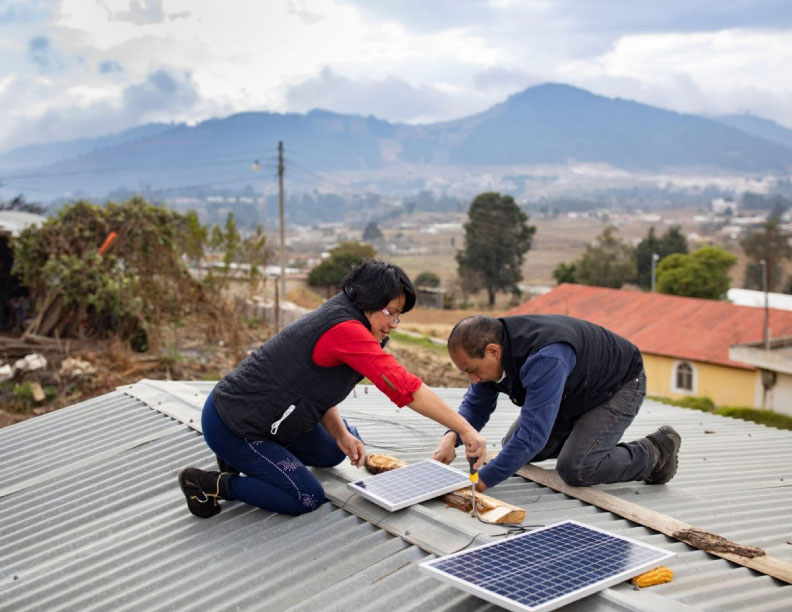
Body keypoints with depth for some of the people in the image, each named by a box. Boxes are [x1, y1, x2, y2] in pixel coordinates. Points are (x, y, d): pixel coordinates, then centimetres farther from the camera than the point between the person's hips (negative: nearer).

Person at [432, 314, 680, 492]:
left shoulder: (545, 358, -43)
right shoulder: (491, 348, -16)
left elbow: (532, 433, -46)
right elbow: (476, 404, -4)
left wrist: (481, 482, -45)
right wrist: (452, 436, -26)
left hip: (620, 386, -8)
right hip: (576, 392, 8)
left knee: (575, 469, -23)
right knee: (513, 447, 3)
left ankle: (656, 452, -1)